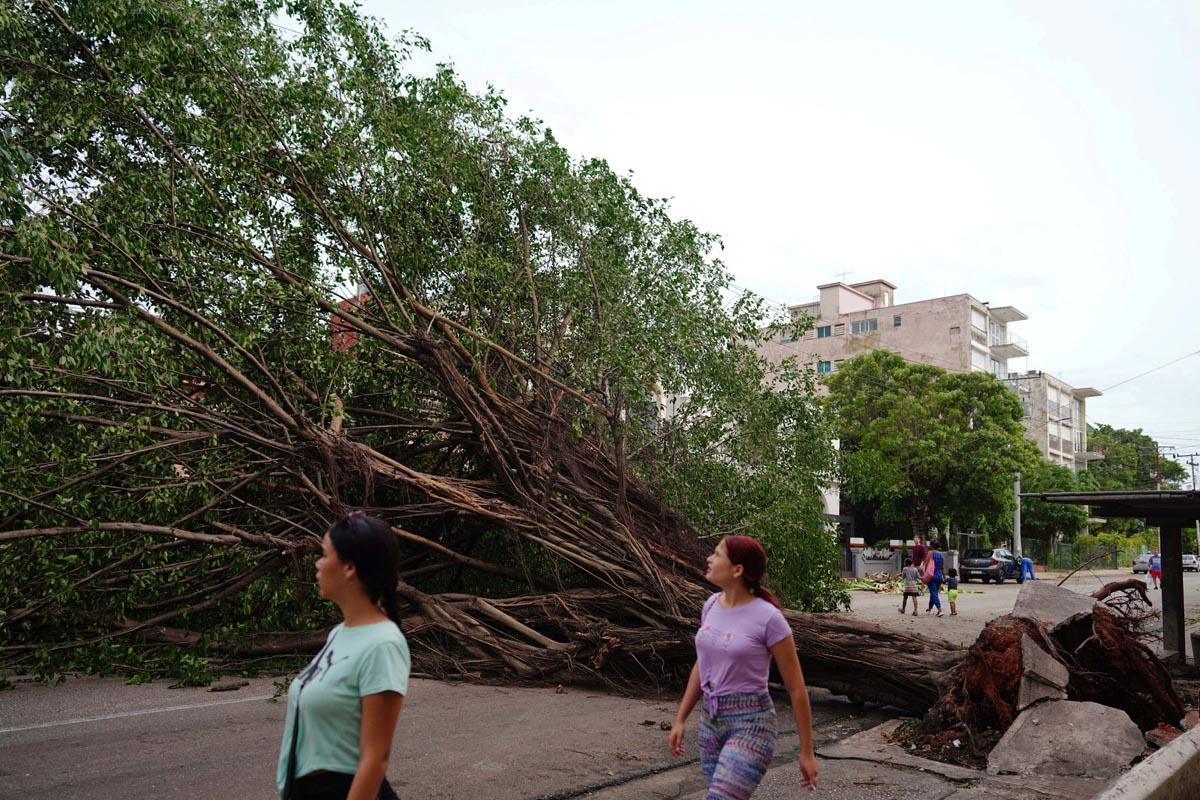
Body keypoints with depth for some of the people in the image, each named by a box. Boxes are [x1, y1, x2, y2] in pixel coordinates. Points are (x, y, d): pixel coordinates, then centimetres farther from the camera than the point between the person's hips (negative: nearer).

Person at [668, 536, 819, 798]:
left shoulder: (768, 618, -17)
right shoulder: (712, 605, 2)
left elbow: (796, 688, -10)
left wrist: (807, 752, -6)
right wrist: (680, 720, 14)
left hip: (750, 725, -7)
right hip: (710, 721, 7)